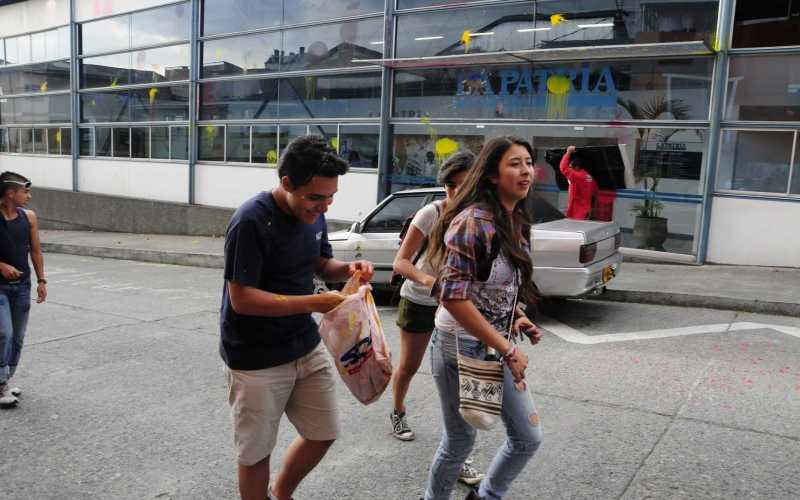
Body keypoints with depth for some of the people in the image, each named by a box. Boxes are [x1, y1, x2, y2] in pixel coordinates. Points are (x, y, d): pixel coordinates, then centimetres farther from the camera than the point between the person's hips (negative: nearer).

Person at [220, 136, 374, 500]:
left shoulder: (312, 214, 0)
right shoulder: (251, 222, -23)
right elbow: (242, 299, -24)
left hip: (307, 348, 7)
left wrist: (347, 269, -9)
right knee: (256, 452, 9)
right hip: (256, 360, -7)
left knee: (323, 434, 17)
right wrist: (315, 303, -27)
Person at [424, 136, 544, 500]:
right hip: (462, 346, -8)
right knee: (460, 441, 10)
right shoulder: (474, 222, -21)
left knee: (528, 438, 15)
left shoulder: (515, 223, 6)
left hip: (498, 346, 8)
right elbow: (453, 297, -26)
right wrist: (508, 350, -22)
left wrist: (517, 318, 2)